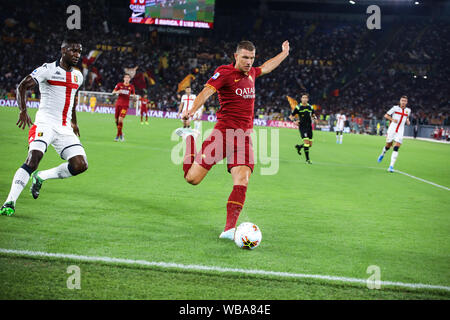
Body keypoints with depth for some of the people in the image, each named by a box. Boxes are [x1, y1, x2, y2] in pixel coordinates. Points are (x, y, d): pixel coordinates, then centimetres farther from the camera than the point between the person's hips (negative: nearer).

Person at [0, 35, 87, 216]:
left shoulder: (78, 76, 16)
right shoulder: (48, 69, -5)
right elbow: (22, 86, -10)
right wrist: (23, 111, -22)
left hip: (65, 129, 6)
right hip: (45, 124, -6)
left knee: (80, 166, -7)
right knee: (33, 159, -24)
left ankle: (40, 177, 13)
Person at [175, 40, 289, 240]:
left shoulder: (250, 73, 16)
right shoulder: (224, 72, -5)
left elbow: (266, 67, 40)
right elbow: (207, 91, -21)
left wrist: (284, 53, 52)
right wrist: (192, 110, -38)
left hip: (244, 137, 5)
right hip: (224, 131, -5)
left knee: (242, 182, -16)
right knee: (193, 178, -3)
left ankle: (229, 229, -16)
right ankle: (189, 138, 26)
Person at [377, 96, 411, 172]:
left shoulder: (408, 110, 9)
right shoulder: (395, 108, -1)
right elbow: (386, 115, 4)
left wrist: (407, 121, 7)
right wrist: (392, 119, -14)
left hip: (400, 131, 1)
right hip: (392, 130, -1)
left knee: (396, 148, -12)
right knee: (388, 145, 8)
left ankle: (391, 166, -14)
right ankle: (382, 154, 44)